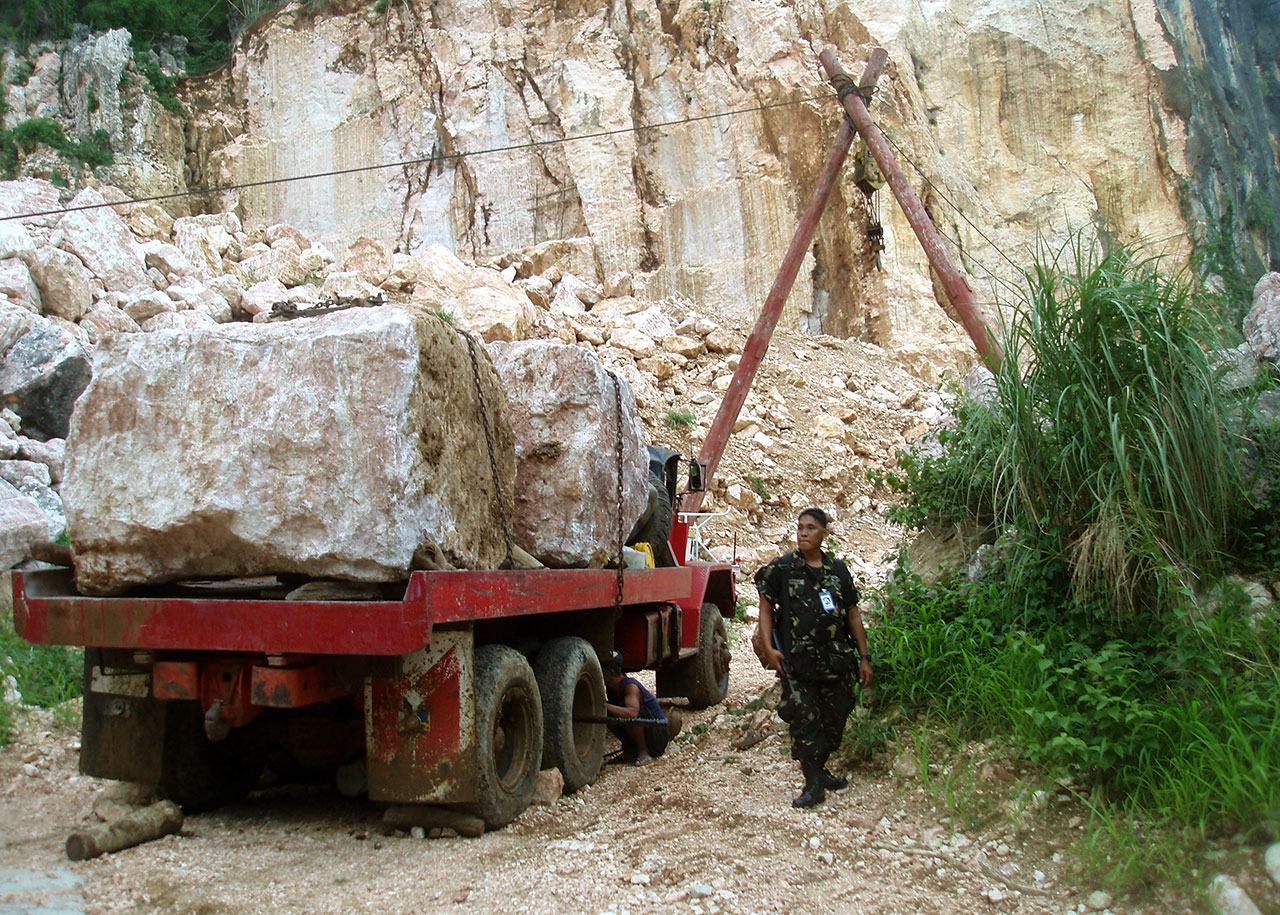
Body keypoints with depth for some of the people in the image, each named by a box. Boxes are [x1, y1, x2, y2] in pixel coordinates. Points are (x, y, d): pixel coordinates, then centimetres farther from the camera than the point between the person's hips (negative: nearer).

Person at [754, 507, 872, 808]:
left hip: (836, 661, 4)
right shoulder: (781, 568, 0)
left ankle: (818, 768, 31)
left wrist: (864, 657, 10)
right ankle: (814, 783, 4)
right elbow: (766, 607, 1)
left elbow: (853, 614, 12)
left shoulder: (838, 570, 9)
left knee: (835, 719, 11)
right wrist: (768, 647, -11)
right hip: (796, 662, -3)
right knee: (804, 720, -6)